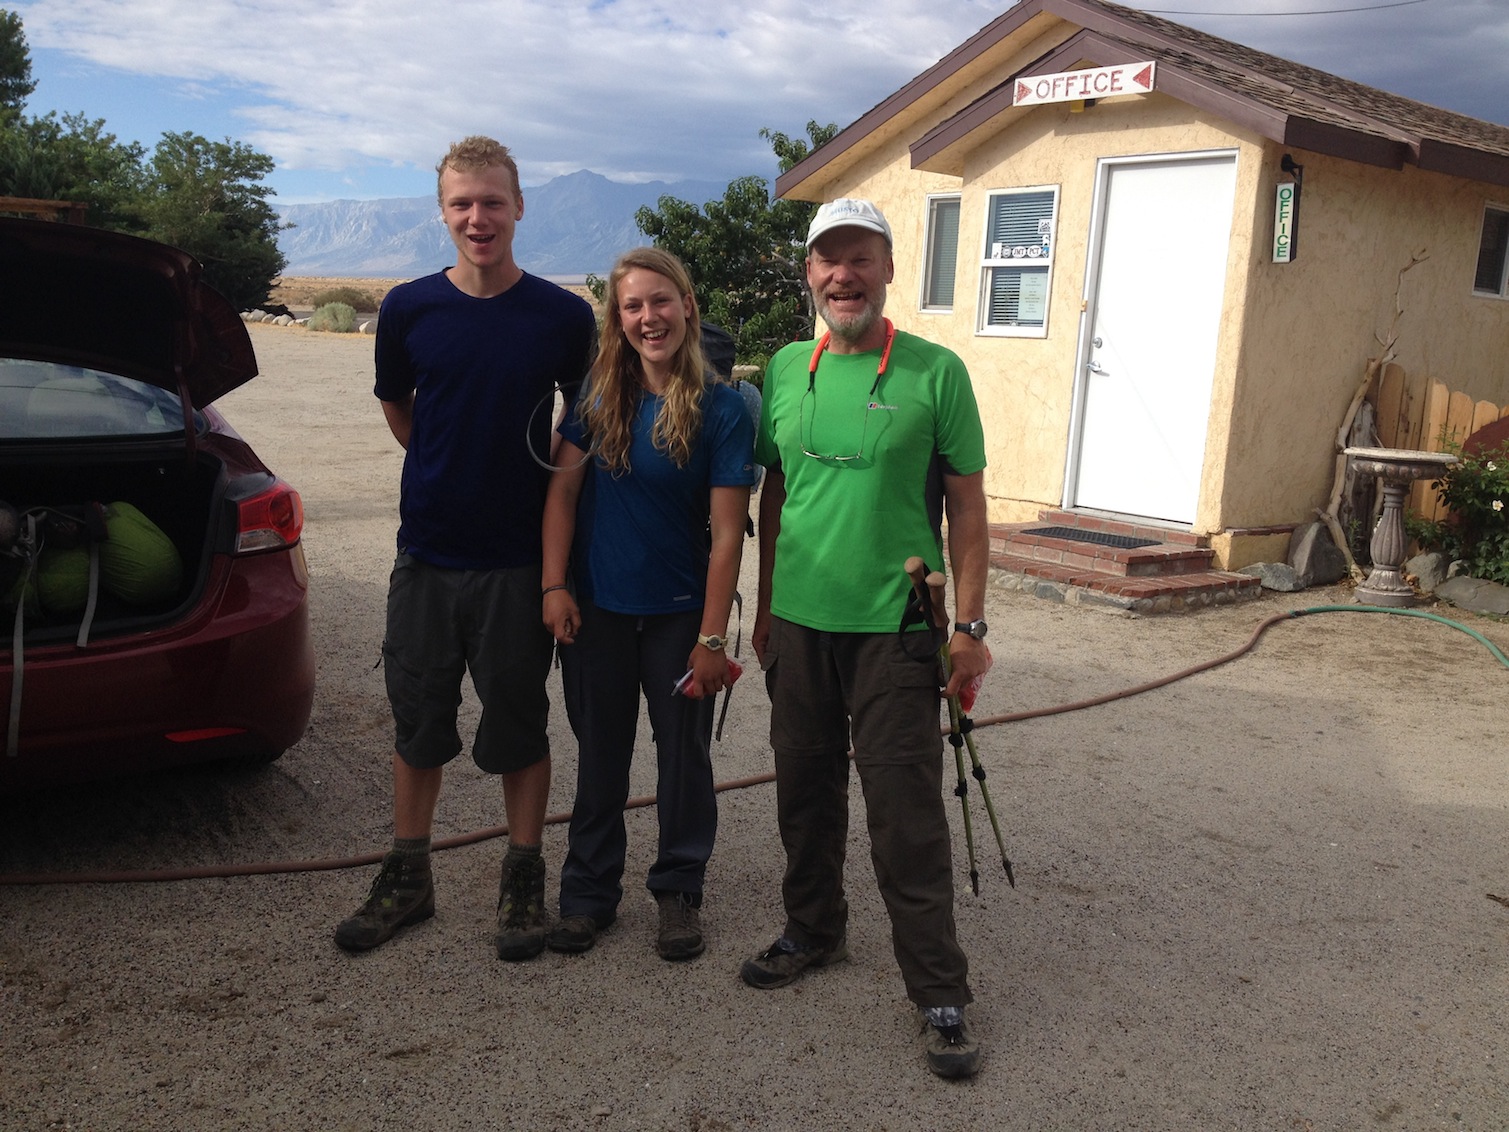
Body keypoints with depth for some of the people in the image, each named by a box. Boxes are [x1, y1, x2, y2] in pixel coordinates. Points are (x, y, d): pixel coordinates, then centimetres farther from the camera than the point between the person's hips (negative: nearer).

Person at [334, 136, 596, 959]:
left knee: (518, 724, 8)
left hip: (519, 559, -2)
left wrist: (547, 487, 5)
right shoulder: (407, 310, -2)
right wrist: (450, 473, 9)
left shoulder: (565, 318, -6)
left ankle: (524, 881, 25)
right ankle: (407, 876, 28)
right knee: (418, 720, 12)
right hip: (427, 552, 2)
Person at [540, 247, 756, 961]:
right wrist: (554, 586, -7)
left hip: (678, 614, -2)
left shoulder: (720, 410, -12)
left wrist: (712, 638, -15)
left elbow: (726, 533, -13)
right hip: (595, 609, 3)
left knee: (684, 753, 11)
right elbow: (564, 487, 0)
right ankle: (589, 890, 28)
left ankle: (679, 890, 29)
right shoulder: (599, 395, -2)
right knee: (600, 753, 14)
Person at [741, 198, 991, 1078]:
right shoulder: (786, 371, 8)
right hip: (799, 622, 5)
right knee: (806, 792, 16)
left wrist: (969, 624, -8)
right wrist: (765, 606, 15)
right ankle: (814, 933, 37)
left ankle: (941, 995, 11)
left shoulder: (935, 372, -5)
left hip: (895, 628, -4)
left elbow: (967, 504, -3)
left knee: (906, 814, -2)